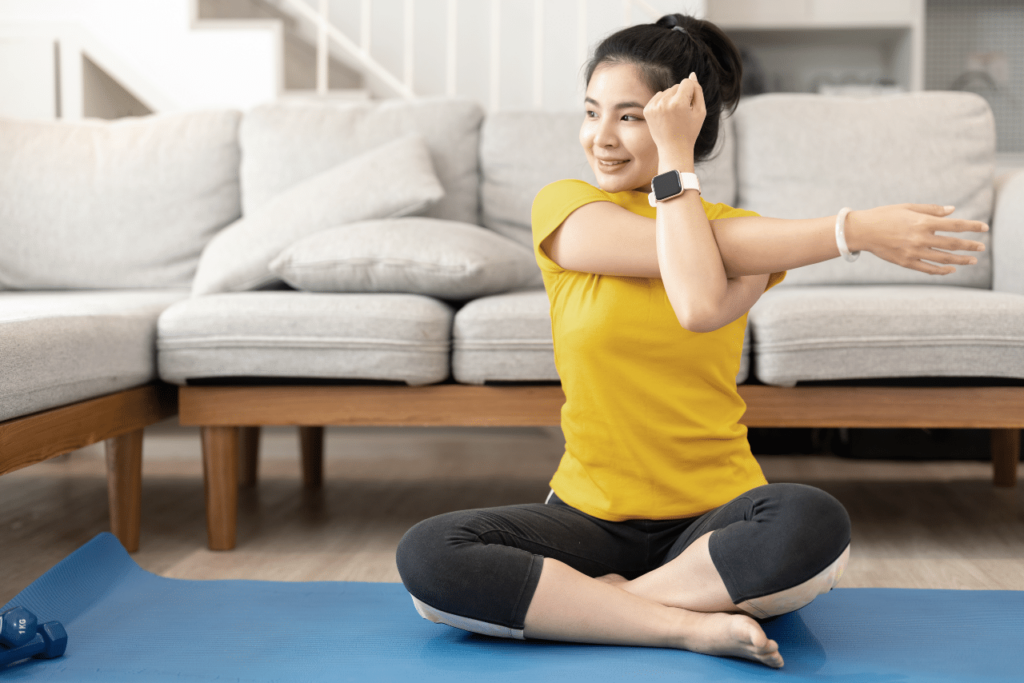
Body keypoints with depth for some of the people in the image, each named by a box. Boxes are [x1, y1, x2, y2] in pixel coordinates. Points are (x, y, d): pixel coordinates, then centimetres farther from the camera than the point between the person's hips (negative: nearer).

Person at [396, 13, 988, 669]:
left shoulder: (743, 231, 5)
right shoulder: (564, 205, 3)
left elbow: (703, 305, -20)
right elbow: (688, 249, -14)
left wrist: (674, 158, -11)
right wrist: (854, 229, -15)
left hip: (714, 515, 0)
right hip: (591, 513, 1)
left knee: (814, 523, -34)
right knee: (425, 555, -25)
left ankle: (586, 605, -17)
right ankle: (690, 622, -22)